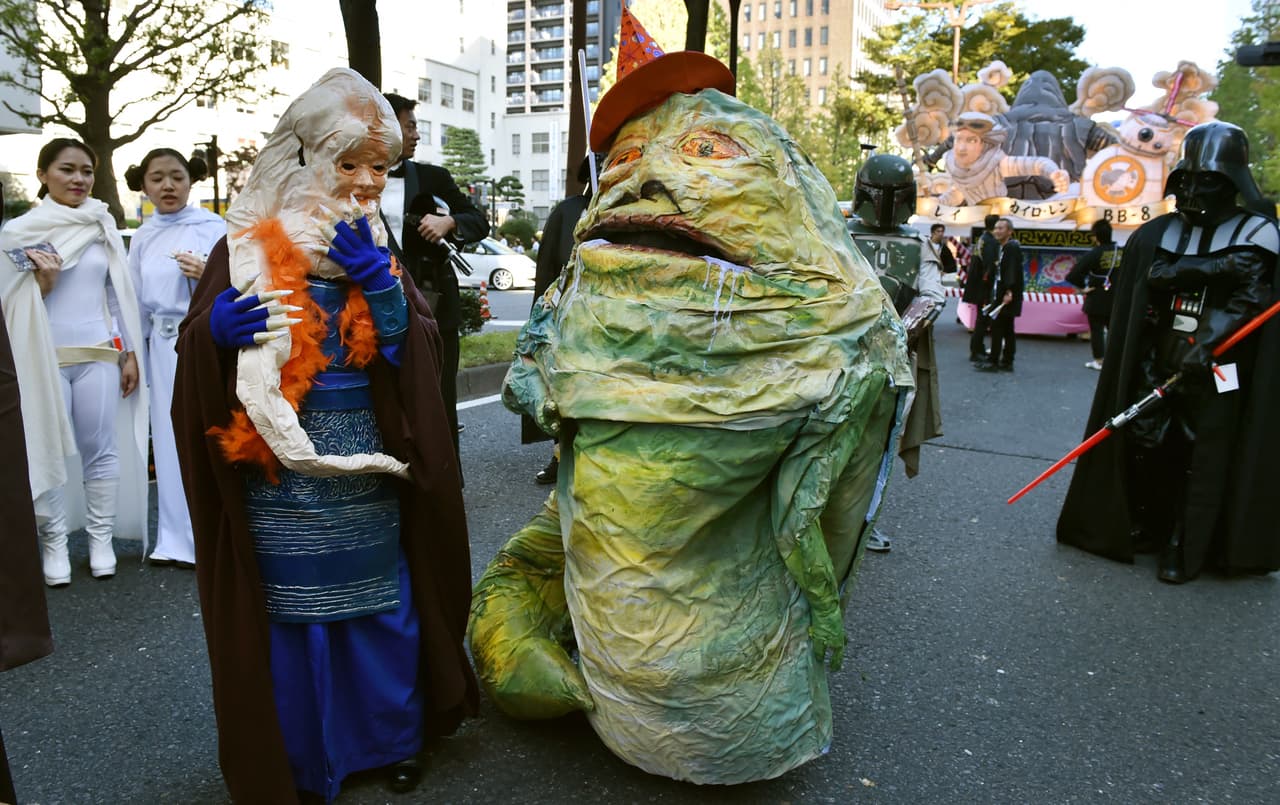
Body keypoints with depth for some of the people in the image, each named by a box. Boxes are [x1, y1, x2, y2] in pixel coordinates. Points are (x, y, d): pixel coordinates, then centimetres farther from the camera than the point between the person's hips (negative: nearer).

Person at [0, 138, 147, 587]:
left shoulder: (103, 227, 6)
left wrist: (129, 353, 7)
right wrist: (41, 283, -18)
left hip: (98, 355, 2)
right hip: (44, 359, -1)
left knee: (101, 449, 5)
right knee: (46, 451, 3)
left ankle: (101, 538, 16)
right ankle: (54, 542, 16)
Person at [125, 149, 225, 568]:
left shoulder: (212, 226, -3)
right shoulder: (142, 237, 11)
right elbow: (138, 301, 14)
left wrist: (206, 276, -25)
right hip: (164, 346, 5)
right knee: (170, 440, 8)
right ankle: (176, 540, 19)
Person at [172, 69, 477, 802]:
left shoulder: (376, 245, 5)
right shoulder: (251, 246, -4)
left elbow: (421, 353, -2)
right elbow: (196, 350, 1)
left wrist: (381, 282, -17)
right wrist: (217, 331, -21)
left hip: (372, 463, 3)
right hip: (282, 469, -2)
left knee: (382, 601, 12)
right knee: (292, 608, 7)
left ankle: (394, 738, 33)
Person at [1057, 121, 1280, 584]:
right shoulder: (1158, 233, 9)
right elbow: (1154, 274, -9)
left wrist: (1206, 344, -23)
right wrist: (1213, 267, -19)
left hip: (1216, 371, -3)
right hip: (1156, 364, 3)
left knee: (1201, 459, 0)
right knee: (1144, 446, 5)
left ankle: (1183, 549, 11)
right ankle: (1144, 528, 24)